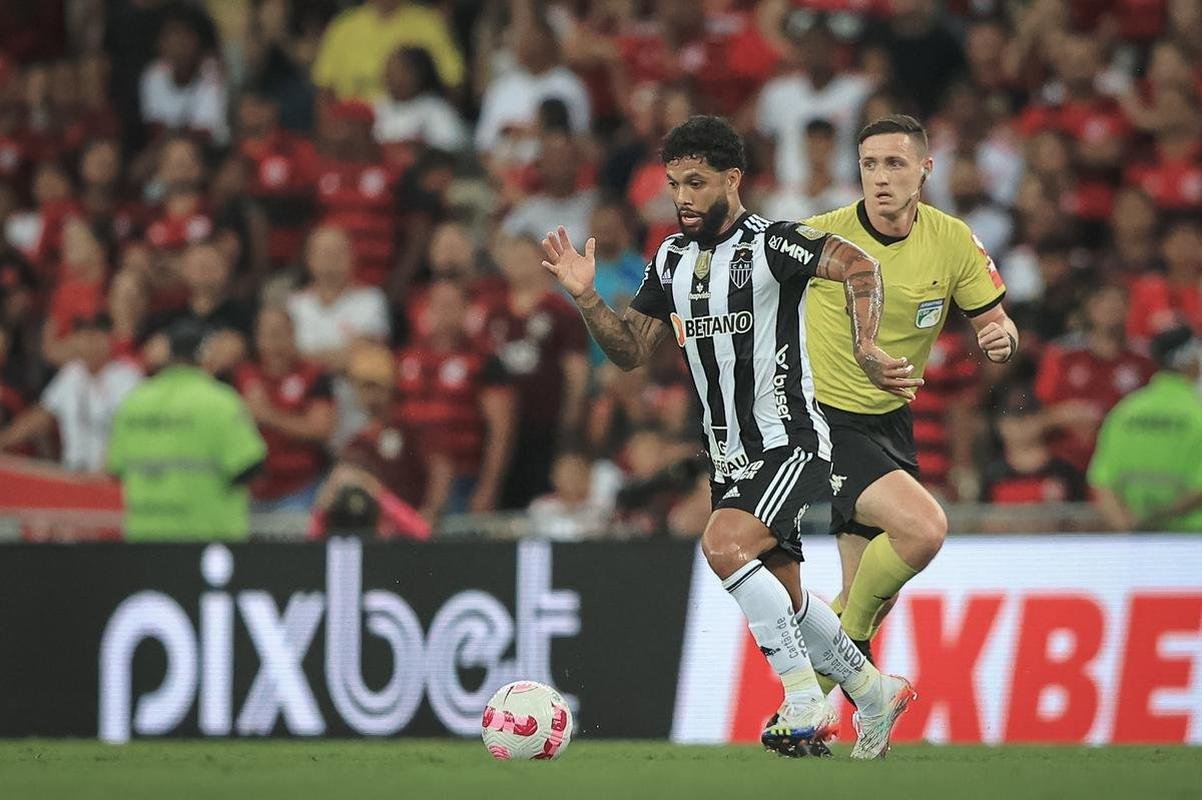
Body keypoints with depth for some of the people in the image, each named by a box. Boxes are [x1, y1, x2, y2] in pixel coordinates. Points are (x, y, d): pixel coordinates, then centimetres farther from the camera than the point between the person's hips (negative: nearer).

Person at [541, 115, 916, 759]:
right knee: (784, 598, 14)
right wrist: (585, 298, -4)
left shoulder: (771, 245, -13)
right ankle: (874, 693, 36)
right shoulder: (672, 260, 9)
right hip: (731, 457, 8)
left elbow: (859, 267, -24)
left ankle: (805, 703, -21)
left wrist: (866, 351, -35)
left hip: (791, 442, -8)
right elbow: (631, 350, 11)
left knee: (724, 545, -28)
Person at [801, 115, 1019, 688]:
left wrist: (1001, 340, -19)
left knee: (872, 599, 8)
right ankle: (848, 637, -4)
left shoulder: (954, 241, -5)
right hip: (825, 422, -6)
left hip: (891, 421, 6)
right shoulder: (820, 237, -15)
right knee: (923, 527, -28)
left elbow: (994, 323, 4)